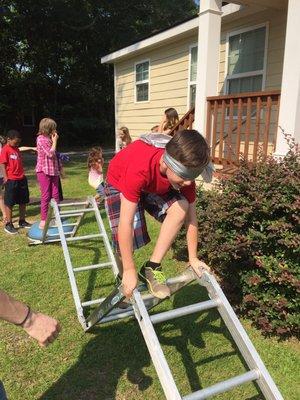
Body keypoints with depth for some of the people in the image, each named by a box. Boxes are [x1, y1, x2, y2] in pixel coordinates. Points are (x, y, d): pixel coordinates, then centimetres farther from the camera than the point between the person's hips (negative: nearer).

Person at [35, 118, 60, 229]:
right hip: (44, 171, -8)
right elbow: (50, 154, -18)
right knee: (46, 196, -3)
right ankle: (43, 220, 5)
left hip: (53, 170, 8)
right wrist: (55, 141, -10)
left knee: (55, 195, 7)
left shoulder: (49, 139, 14)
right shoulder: (41, 139, -11)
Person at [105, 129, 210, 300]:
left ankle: (152, 266, -12)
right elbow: (126, 223, -40)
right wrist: (130, 270, -33)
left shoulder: (186, 170, -28)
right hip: (120, 183, -3)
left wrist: (193, 258, -10)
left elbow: (191, 217, -16)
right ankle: (124, 282, 18)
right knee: (125, 241, -16)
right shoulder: (139, 169, -44)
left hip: (157, 187, 4)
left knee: (181, 207, -25)